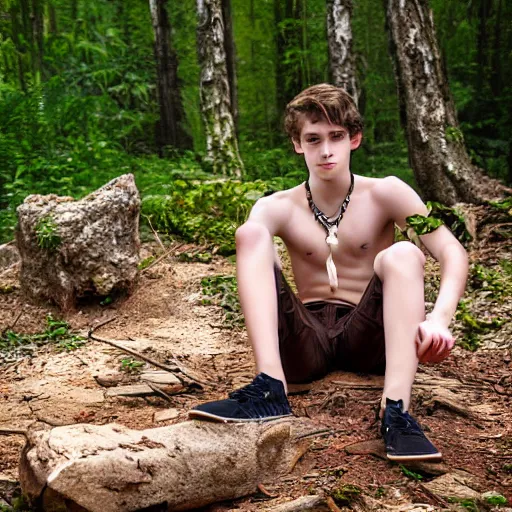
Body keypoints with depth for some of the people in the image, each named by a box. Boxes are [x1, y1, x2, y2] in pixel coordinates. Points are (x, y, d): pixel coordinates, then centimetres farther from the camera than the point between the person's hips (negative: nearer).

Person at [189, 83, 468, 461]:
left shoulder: (384, 194, -1)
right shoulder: (278, 208, 1)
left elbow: (454, 253, -11)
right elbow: (250, 253, -19)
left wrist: (438, 320, -30)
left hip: (368, 337, -1)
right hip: (307, 341, 1)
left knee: (403, 254, -28)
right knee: (251, 233, -19)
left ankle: (397, 410, -41)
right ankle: (270, 387, -37)